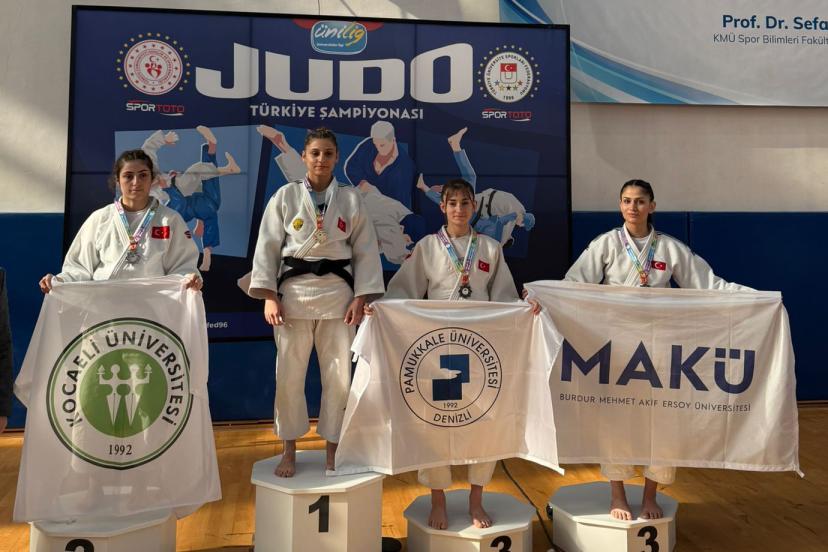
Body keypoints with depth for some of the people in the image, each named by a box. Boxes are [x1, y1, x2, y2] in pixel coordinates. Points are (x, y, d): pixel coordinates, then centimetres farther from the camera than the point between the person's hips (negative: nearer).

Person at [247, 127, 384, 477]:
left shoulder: (351, 198, 6)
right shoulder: (285, 196, 4)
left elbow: (365, 251, 5)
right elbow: (268, 247, 2)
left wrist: (360, 298, -4)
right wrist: (269, 296, -6)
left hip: (338, 293, 1)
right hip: (293, 291, 0)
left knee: (338, 376, 3)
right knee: (289, 375, 3)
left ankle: (332, 451, 20)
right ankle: (289, 452, 20)